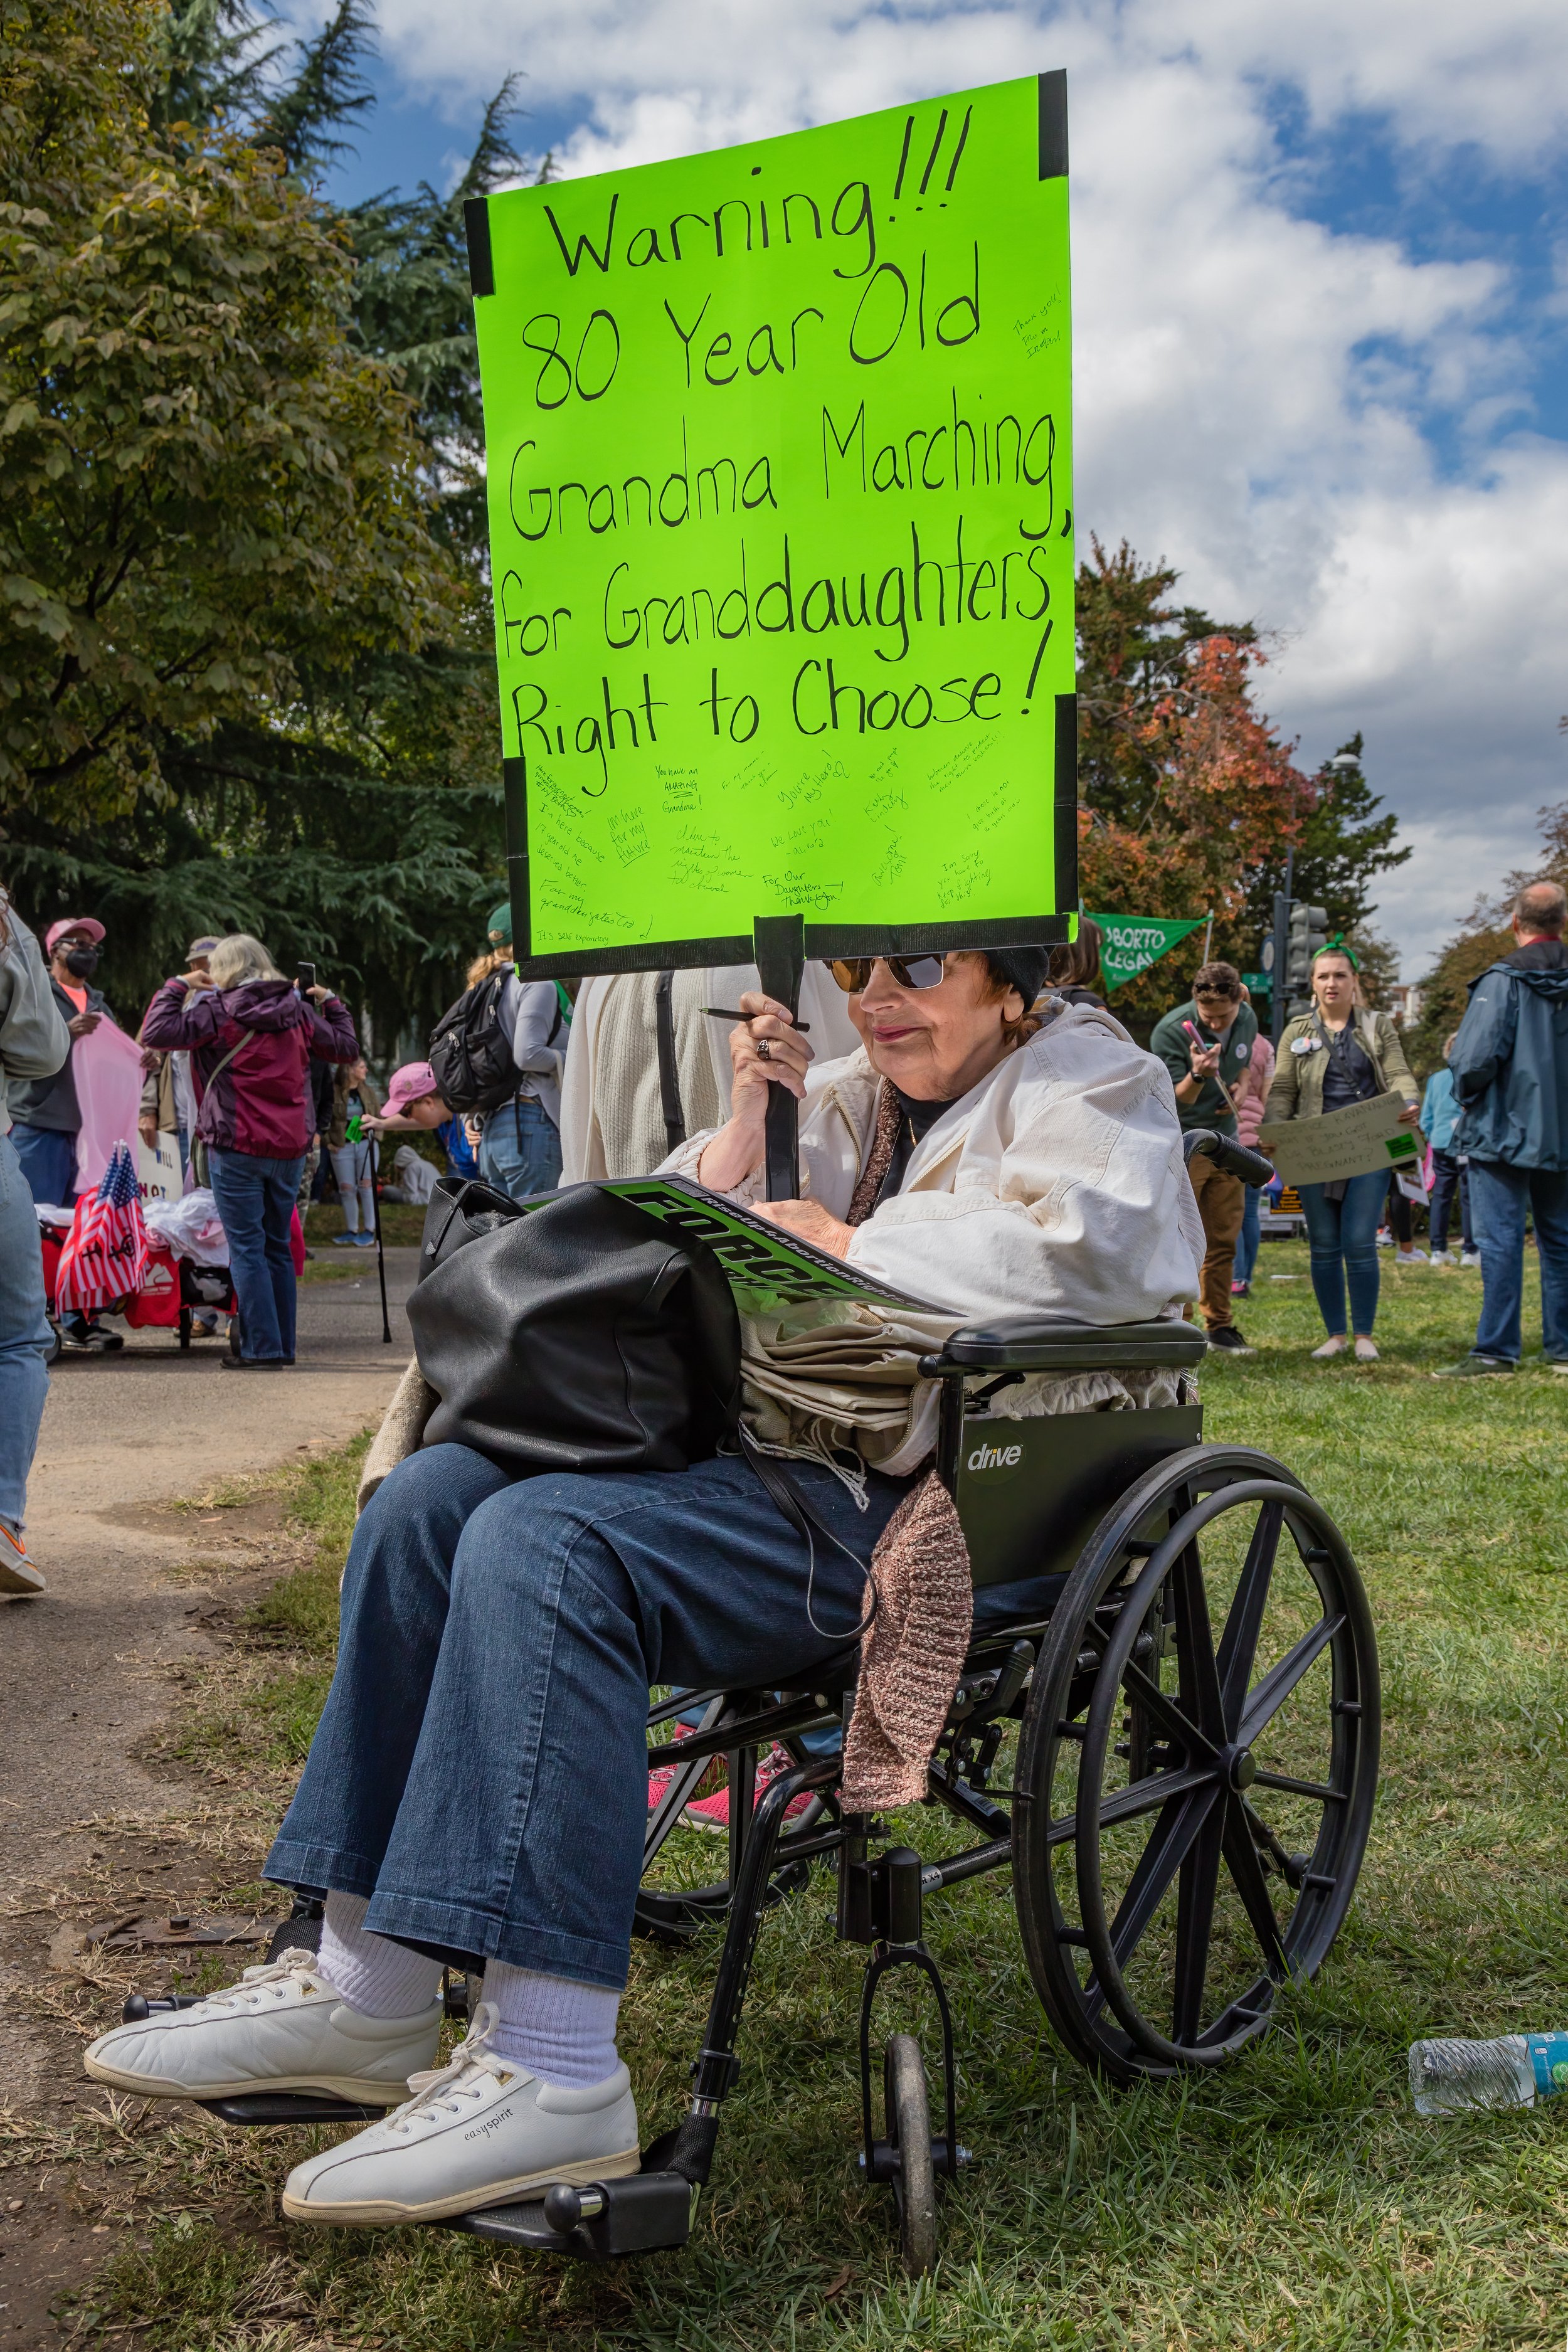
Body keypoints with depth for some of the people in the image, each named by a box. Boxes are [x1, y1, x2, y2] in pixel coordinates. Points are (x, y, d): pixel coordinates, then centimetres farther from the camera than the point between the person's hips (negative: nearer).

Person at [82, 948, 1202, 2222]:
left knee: (547, 1540, -29)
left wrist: (841, 1241, -11)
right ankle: (366, 1986, -4)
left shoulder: (1089, 1079, 4)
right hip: (791, 1447, 9)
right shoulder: (853, 1090, 25)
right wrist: (748, 1121, 3)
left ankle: (554, 2073, -30)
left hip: (952, 1504, -9)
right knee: (433, 1494, -5)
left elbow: (1084, 1251, -19)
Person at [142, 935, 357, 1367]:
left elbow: (157, 1032, -13)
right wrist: (331, 1004, 34)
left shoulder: (217, 1011, -8)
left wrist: (174, 989, 3)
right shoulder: (298, 1012, 8)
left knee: (246, 1247, -2)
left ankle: (261, 1345, -6)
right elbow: (346, 1047, 19)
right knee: (277, 1247, 13)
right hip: (289, 1147, 5)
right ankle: (283, 1345, 16)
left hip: (238, 1147, -5)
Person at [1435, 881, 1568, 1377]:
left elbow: (1476, 1057, -20)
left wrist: (1466, 1094, 0)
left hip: (1505, 1130, -5)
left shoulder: (1504, 979, -14)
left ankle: (1496, 1350, -5)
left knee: (1500, 1239, -4)